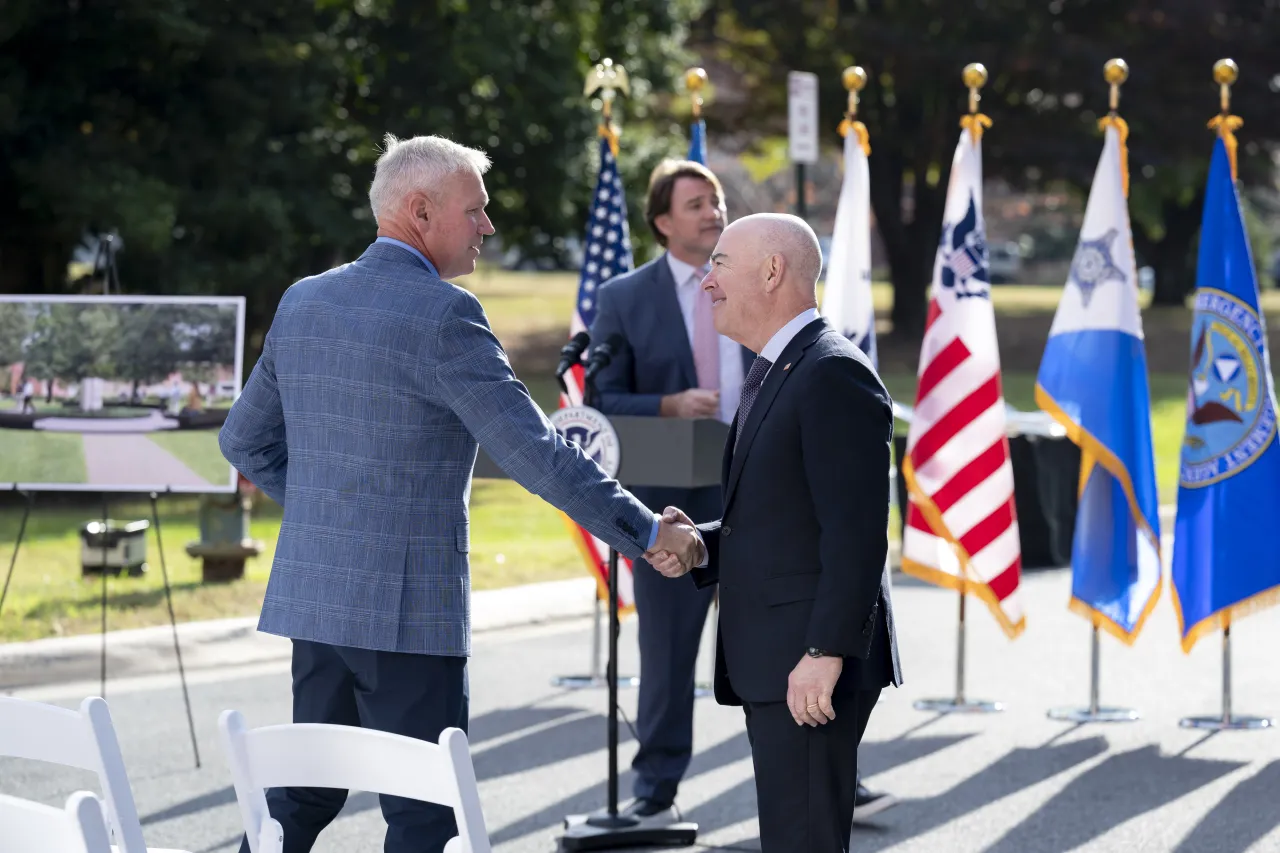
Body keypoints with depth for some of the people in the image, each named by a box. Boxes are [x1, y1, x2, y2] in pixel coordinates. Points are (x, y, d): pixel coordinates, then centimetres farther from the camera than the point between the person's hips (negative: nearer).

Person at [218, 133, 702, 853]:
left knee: (305, 794, 16)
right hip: (406, 606, -8)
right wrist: (647, 533, -10)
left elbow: (245, 441, 18)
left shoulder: (303, 301, 10)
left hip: (312, 596, 8)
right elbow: (538, 455, -17)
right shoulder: (442, 315, -14)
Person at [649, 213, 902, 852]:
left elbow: (855, 531, -20)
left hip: (813, 666, -10)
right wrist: (700, 546, 7)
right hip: (770, 662, 10)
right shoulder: (772, 374, 20)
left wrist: (825, 653, -24)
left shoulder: (834, 374, -14)